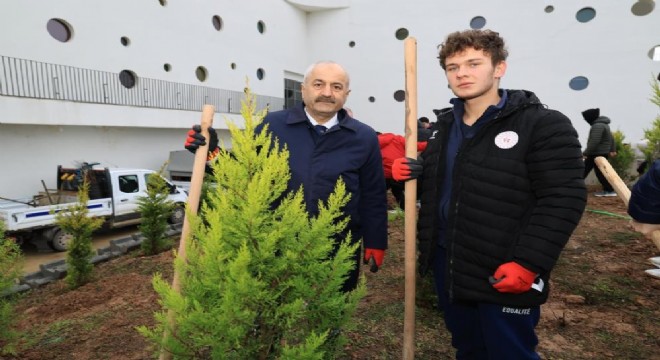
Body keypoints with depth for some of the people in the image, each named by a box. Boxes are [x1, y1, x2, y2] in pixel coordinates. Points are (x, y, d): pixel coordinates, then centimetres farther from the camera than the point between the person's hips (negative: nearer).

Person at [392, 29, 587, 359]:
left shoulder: (544, 126, -14)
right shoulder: (445, 124, 8)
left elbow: (563, 201, -17)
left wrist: (528, 263, -22)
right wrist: (412, 171, -3)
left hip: (506, 273, -6)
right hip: (446, 263, 6)